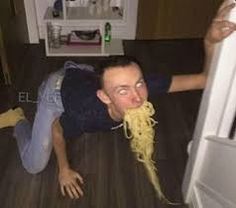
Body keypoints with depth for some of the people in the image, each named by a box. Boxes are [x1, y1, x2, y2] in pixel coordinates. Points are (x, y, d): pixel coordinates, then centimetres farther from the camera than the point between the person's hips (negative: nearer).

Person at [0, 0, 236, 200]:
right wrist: (64, 169, -6)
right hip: (57, 89, -3)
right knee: (34, 165, -2)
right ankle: (19, 120, 24)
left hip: (84, 74, 4)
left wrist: (210, 41, -55)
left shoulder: (143, 87, -38)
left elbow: (204, 78, -34)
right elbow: (56, 130, -21)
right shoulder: (86, 115, -44)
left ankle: (70, 68, 48)